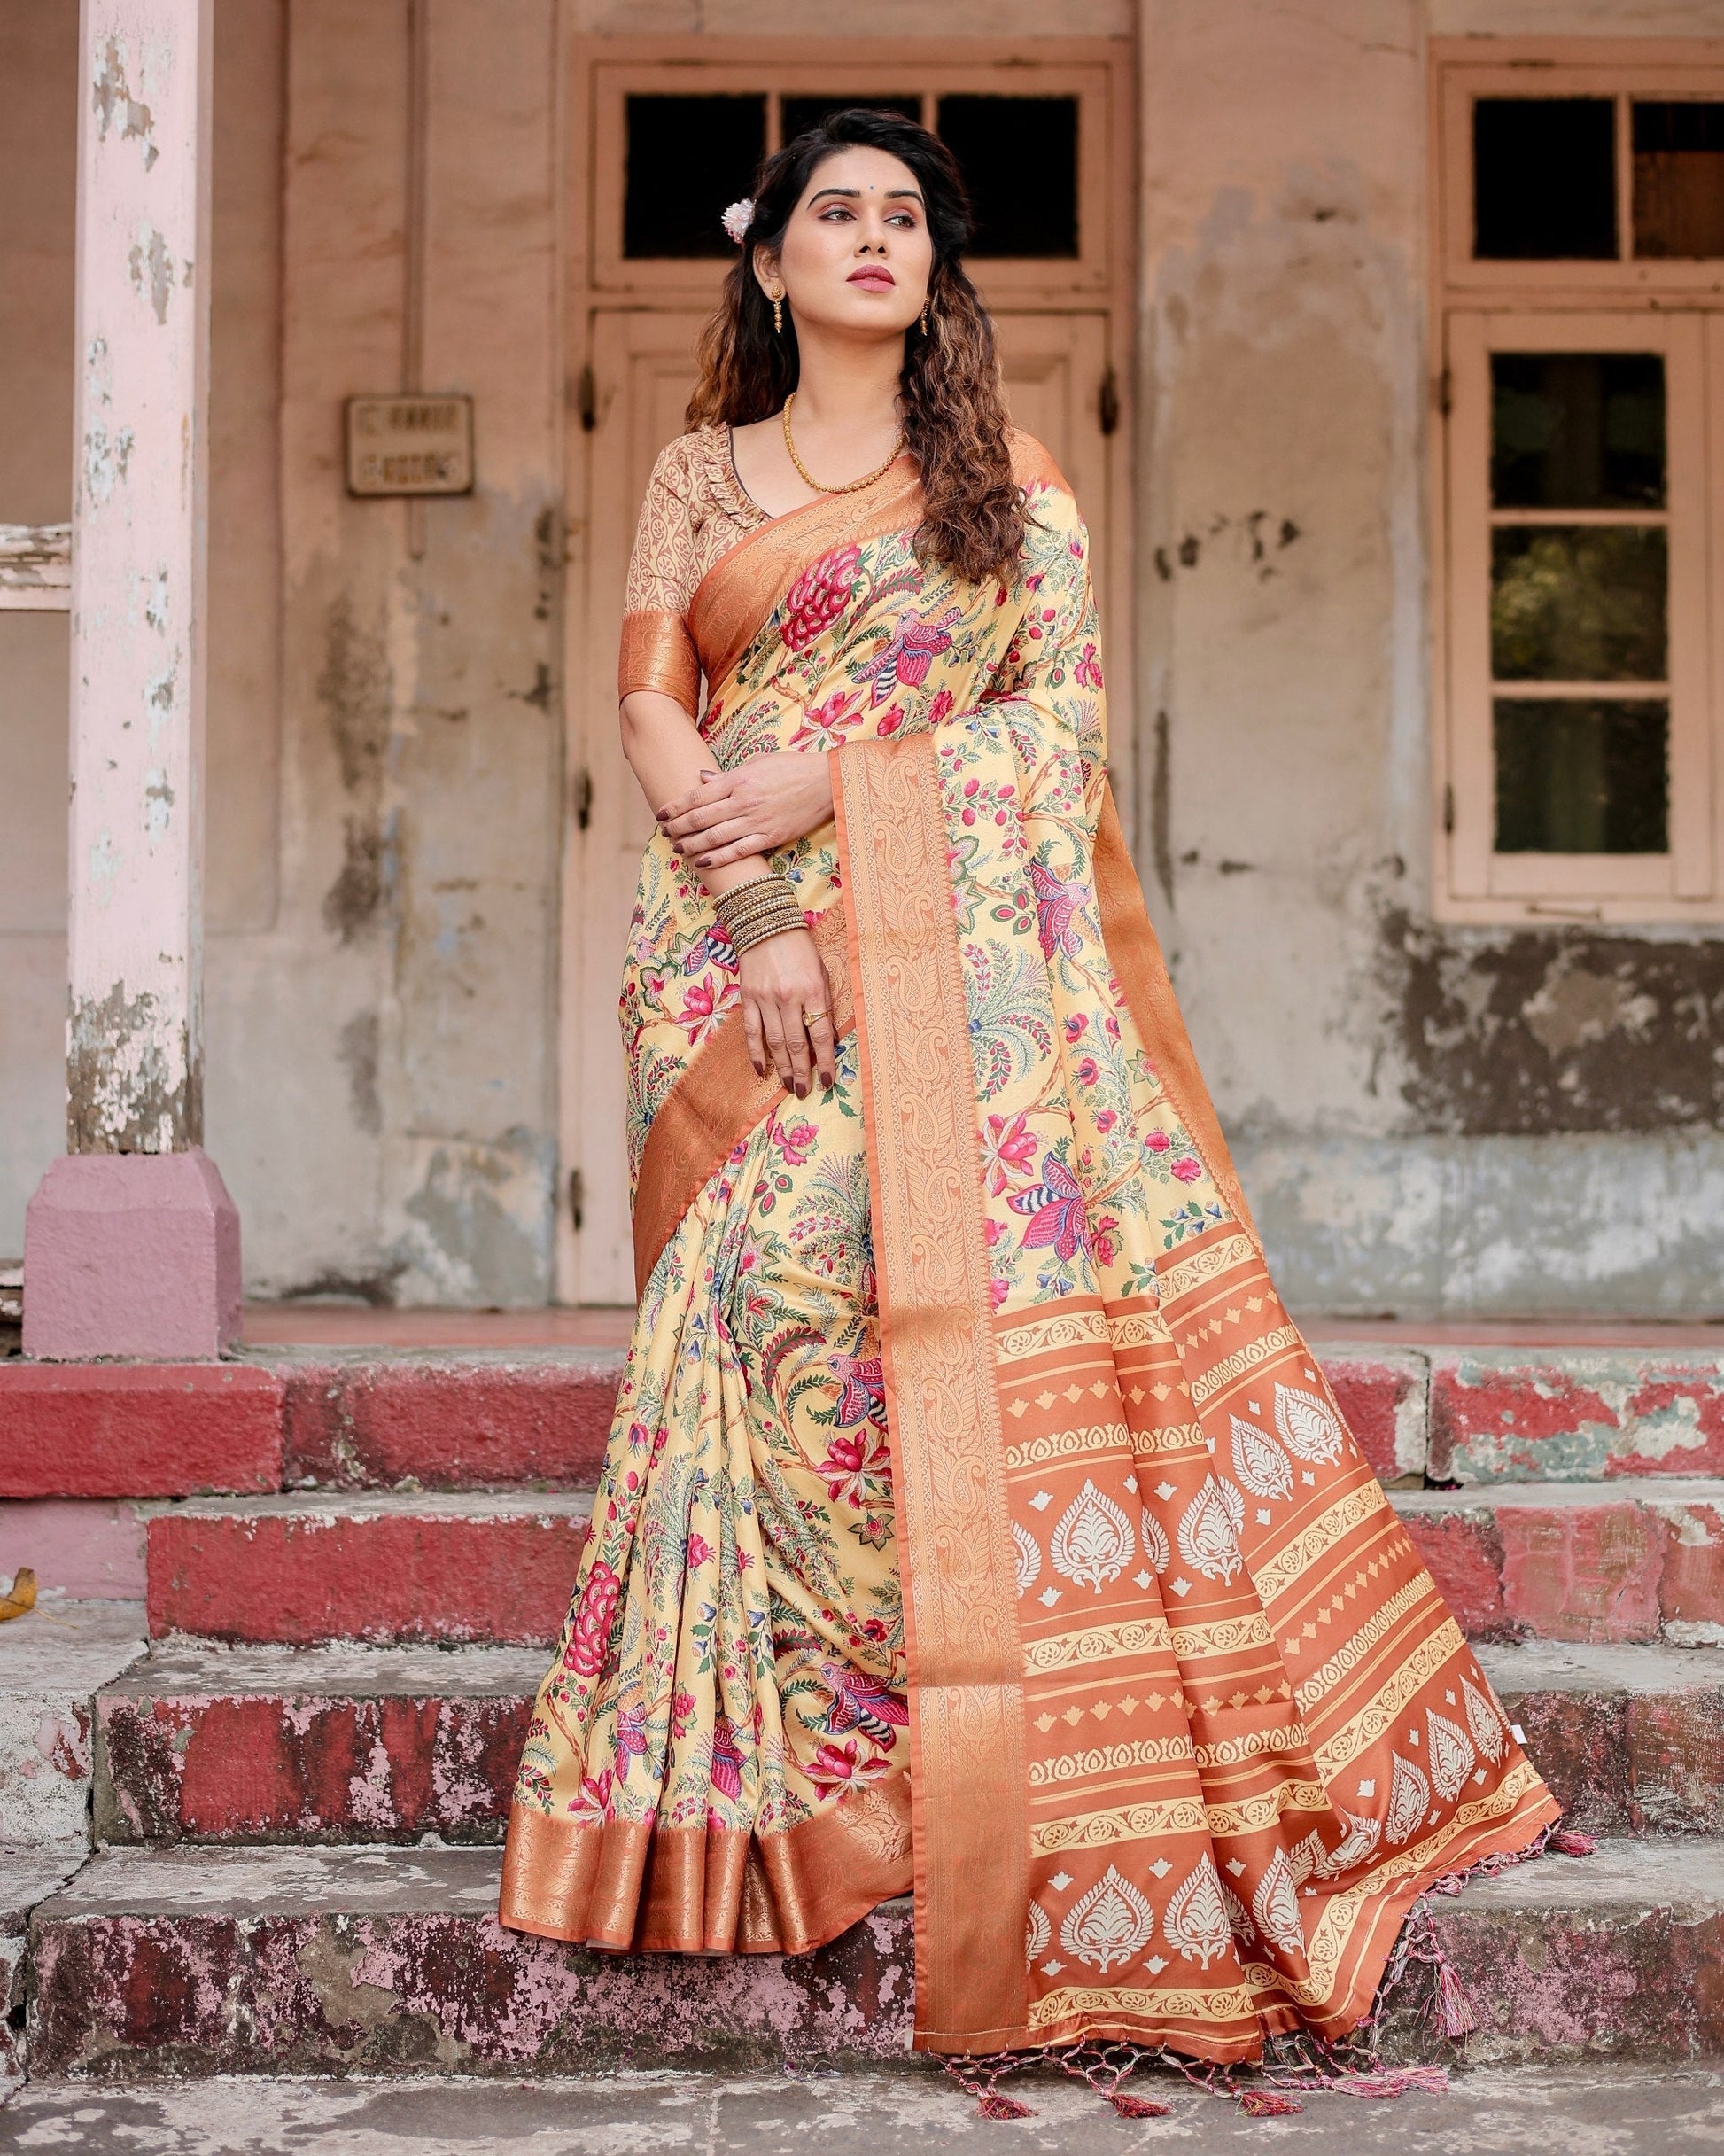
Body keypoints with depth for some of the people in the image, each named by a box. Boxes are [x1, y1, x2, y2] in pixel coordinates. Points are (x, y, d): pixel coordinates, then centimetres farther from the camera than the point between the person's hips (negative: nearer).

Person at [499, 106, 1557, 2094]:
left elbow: (1064, 718, 3)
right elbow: (651, 702, 4)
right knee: (773, 1300, -11)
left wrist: (833, 778, -10)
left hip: (954, 947, 0)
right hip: (741, 944, 0)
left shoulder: (1013, 486, 14)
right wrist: (749, 907, -12)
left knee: (988, 1294, -11)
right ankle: (755, 1782, -4)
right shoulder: (700, 475, 16)